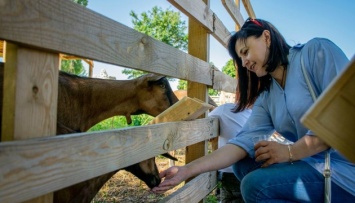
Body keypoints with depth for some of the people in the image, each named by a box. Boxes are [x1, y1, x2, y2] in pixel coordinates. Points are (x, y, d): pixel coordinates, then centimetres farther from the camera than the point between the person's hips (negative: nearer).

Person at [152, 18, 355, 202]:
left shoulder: (316, 51, -8)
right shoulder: (266, 99, 8)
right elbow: (244, 141, -4)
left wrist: (290, 152, -14)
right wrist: (187, 170, -12)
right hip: (314, 163, 6)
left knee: (256, 185, -20)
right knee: (244, 165, -1)